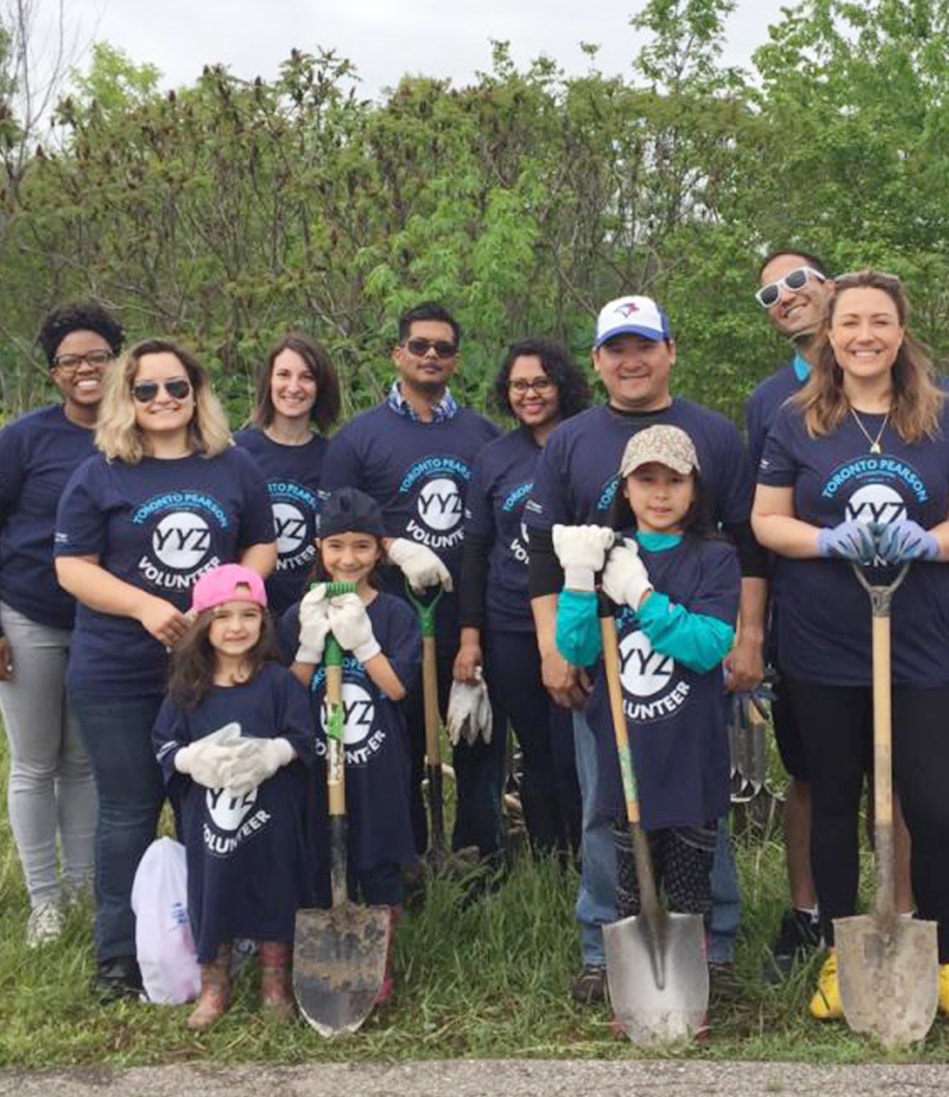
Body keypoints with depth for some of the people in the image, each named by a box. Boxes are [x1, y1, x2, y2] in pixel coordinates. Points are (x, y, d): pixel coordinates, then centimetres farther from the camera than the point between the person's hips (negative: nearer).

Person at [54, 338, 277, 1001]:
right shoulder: (100, 475, -2)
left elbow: (262, 547, 11)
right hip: (118, 675, -2)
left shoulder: (235, 467, 6)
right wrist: (144, 605, -19)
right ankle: (119, 956, 14)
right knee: (130, 813, 4)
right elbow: (72, 568, -5)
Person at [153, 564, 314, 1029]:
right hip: (207, 817, 2)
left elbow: (302, 740, -5)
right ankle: (213, 987, 28)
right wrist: (192, 759, -16)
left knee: (274, 894, 10)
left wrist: (271, 754, -23)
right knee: (211, 895, 10)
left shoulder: (278, 682, -6)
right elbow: (164, 743, 3)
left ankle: (276, 985, 29)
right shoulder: (188, 687, 1)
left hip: (271, 819, -1)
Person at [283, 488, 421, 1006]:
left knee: (380, 867, 7)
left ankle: (380, 969, 21)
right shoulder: (301, 616, 3)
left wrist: (360, 639, -19)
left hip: (378, 768, -1)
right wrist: (310, 645, -15)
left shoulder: (394, 614, -1)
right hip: (319, 767, 1)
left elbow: (396, 687, -11)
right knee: (323, 870, 8)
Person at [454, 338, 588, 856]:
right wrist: (469, 635, 3)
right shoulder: (493, 458, 6)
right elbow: (475, 551, 8)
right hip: (509, 630, 2)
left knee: (573, 757, -4)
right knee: (536, 756, 11)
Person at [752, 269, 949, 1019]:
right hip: (822, 650, 1)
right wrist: (834, 541, -16)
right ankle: (838, 955, 27)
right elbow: (766, 523, 1)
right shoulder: (796, 420, 2)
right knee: (834, 801, 12)